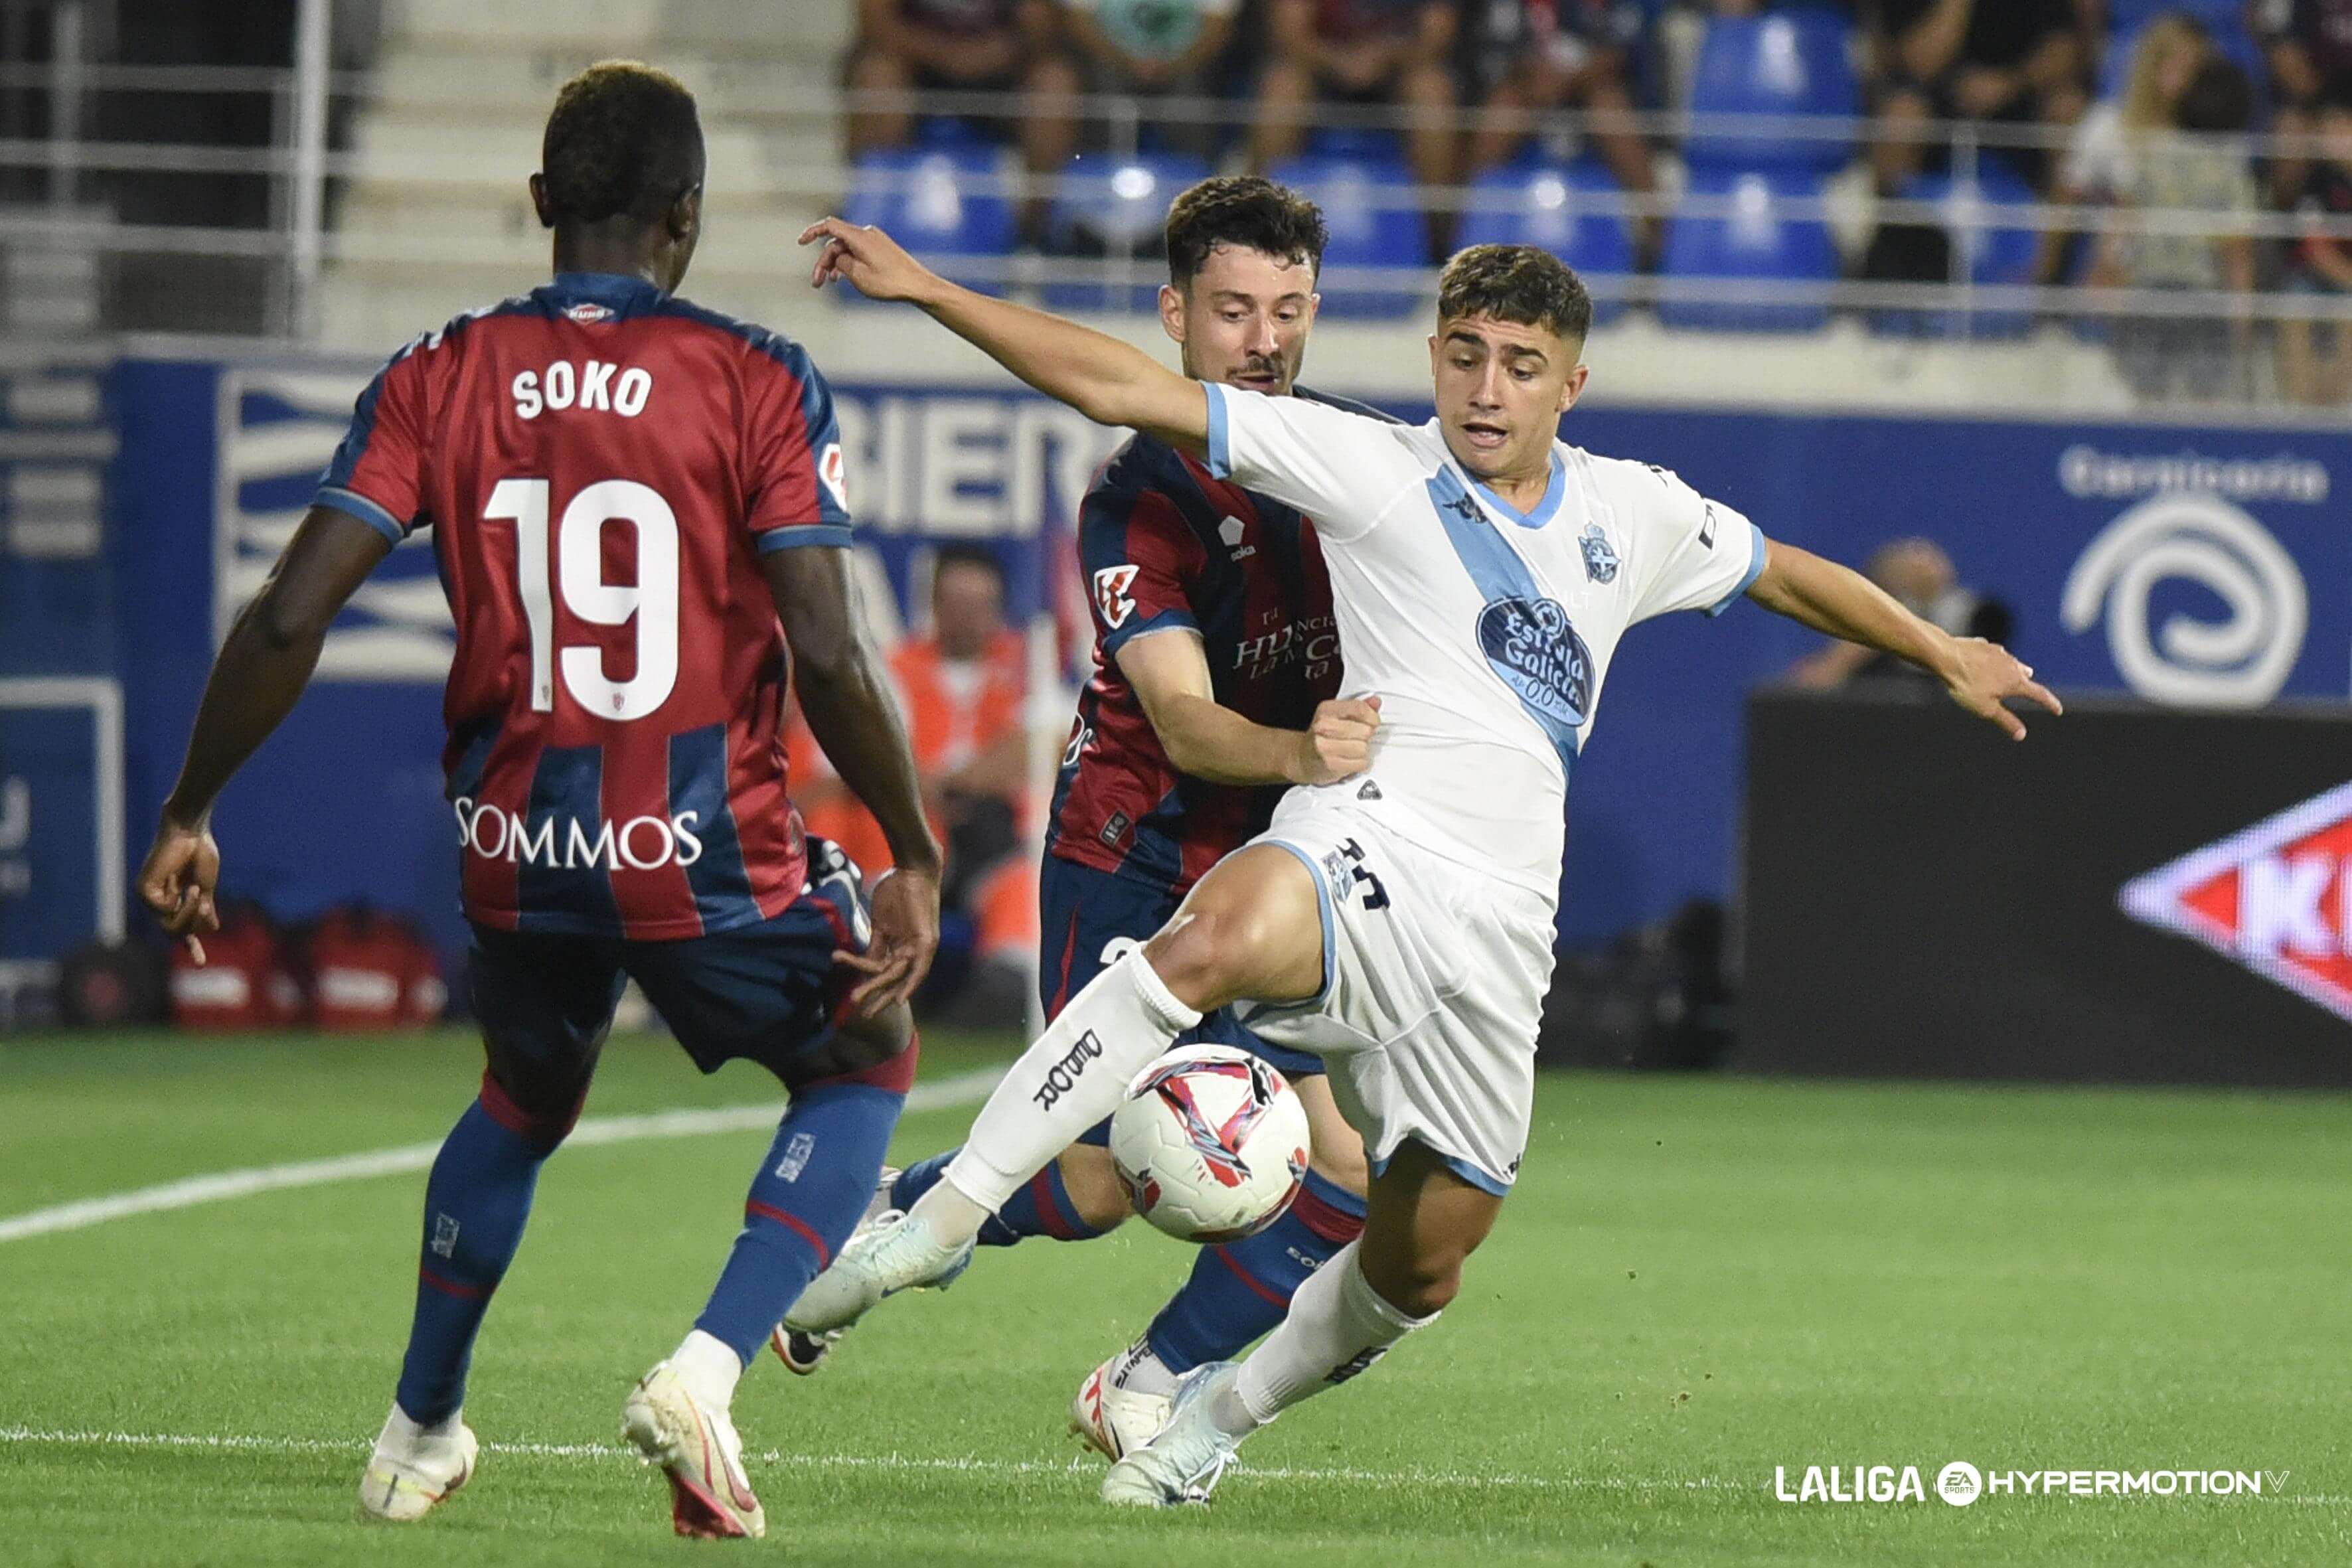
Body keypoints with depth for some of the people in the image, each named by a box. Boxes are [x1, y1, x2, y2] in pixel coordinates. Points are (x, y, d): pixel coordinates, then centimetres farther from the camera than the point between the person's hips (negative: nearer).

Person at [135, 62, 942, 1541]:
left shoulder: (439, 378, 0)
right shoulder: (756, 382, -8)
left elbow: (289, 619, -6)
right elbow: (833, 658, -14)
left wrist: (189, 815, 6)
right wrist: (917, 862, -3)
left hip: (520, 848, 3)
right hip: (708, 844, -3)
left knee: (526, 1095, 33)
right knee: (863, 1068, 21)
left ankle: (420, 1434, 36)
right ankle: (706, 1375, -1)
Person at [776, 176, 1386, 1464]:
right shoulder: (1137, 498, -17)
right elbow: (1183, 720, -29)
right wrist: (1302, 752, -47)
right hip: (1131, 861, -5)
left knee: (1354, 1167, -10)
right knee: (1103, 1186, -10)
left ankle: (1150, 1387, 10)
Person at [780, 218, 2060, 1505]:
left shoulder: (1635, 516, 17)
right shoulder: (1375, 469, 3)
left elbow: (1786, 575, 36)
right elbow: (1122, 389, -1)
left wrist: (1947, 657, 46)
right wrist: (922, 292, -7)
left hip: (1499, 922, 5)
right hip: (1367, 843, -5)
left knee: (1421, 1265, 8)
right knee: (1219, 936, -40)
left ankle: (1227, 1406, 38)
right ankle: (943, 1216, -42)